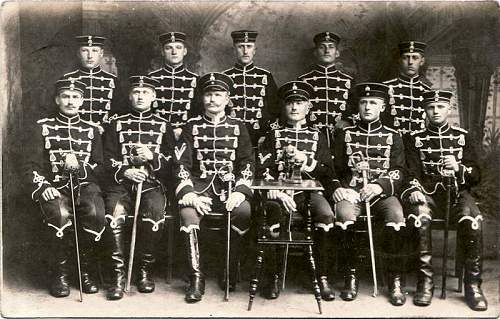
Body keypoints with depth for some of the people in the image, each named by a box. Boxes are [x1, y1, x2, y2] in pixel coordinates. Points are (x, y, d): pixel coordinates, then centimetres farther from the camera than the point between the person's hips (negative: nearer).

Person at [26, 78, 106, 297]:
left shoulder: (92, 130, 18)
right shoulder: (43, 127, 14)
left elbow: (99, 168, 11)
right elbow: (33, 166, 6)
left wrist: (79, 166, -10)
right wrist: (42, 187, -14)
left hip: (84, 185, 1)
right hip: (54, 187, -1)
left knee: (96, 214, -32)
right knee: (61, 215, -35)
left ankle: (85, 271, -11)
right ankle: (59, 274, -14)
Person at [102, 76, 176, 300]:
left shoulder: (163, 126, 16)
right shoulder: (116, 124, 17)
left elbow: (172, 163, 9)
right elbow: (108, 159, 9)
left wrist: (152, 157, -10)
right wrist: (125, 171, -10)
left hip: (152, 183, 0)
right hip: (122, 181, 1)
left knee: (155, 210, -33)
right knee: (115, 213, -31)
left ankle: (146, 269, -15)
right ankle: (119, 274, -22)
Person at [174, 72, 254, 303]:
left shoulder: (238, 127, 14)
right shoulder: (192, 126, 12)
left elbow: (247, 163, 6)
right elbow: (182, 163, 4)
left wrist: (239, 191, -11)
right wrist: (189, 193, -13)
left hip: (230, 185, 0)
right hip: (199, 185, 0)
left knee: (243, 210, -31)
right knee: (187, 211, -31)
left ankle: (230, 271, -10)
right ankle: (196, 277, -21)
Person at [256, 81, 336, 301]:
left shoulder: (317, 136, 21)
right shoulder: (274, 135, 19)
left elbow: (329, 173, 11)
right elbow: (262, 169, 5)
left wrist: (305, 160, -6)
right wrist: (276, 192, -14)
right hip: (279, 190, 0)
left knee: (326, 214, -32)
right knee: (271, 211, -35)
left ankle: (322, 277, -19)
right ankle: (272, 277, -20)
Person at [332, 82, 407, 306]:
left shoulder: (393, 136, 13)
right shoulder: (346, 134, 15)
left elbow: (399, 172, 5)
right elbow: (335, 168, 14)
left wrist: (380, 186, -15)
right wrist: (337, 187, -7)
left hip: (383, 192, 0)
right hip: (350, 191, 0)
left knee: (396, 217, -32)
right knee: (344, 215, -34)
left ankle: (395, 280, -17)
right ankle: (350, 277, -17)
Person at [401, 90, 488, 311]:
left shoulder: (462, 137, 14)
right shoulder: (415, 139, 12)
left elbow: (476, 175, 8)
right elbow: (412, 173, 3)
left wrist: (459, 168, -14)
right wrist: (414, 191, -20)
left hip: (458, 193, 1)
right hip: (428, 193, -1)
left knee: (473, 220, -33)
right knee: (419, 217, -36)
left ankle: (472, 284, -23)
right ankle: (425, 282, -27)